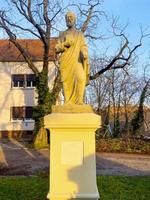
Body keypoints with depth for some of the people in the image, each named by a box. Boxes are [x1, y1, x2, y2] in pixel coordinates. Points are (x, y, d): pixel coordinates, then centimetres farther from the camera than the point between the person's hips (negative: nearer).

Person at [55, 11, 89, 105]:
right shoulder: (62, 34, 18)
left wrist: (84, 53, -18)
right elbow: (57, 49, 12)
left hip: (76, 61, -1)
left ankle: (79, 100, -17)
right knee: (67, 82, -6)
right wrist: (65, 44, -8)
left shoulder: (80, 34, 17)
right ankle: (68, 102, -2)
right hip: (65, 62, 1)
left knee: (81, 78, -23)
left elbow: (84, 47, 5)